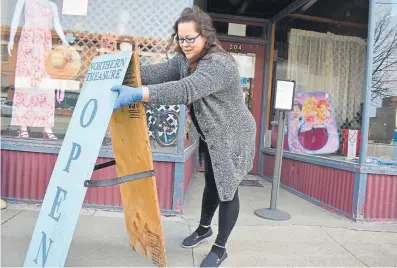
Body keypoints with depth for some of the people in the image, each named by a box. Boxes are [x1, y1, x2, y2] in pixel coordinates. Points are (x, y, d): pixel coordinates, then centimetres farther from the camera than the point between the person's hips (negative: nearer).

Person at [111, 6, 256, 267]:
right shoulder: (186, 59, 1)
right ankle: (204, 228, 44)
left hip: (232, 138, -8)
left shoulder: (220, 64, -30)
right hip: (210, 137, 8)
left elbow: (186, 90, -44)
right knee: (211, 184, 22)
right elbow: (159, 72, -6)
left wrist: (137, 94, -50)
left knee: (227, 190, 3)